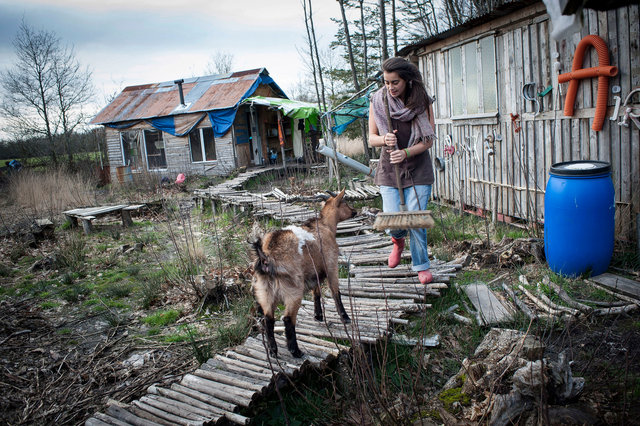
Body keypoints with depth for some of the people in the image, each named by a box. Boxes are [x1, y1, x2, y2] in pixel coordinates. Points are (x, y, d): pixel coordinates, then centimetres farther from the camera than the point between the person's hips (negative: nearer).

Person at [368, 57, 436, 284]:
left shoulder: (423, 102, -4)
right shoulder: (377, 101, -1)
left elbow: (429, 140, -4)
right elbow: (371, 138, 2)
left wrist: (405, 152, -20)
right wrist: (385, 139, -21)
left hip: (418, 169, -1)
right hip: (389, 169, 1)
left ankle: (422, 266, 19)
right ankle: (398, 240, 32)